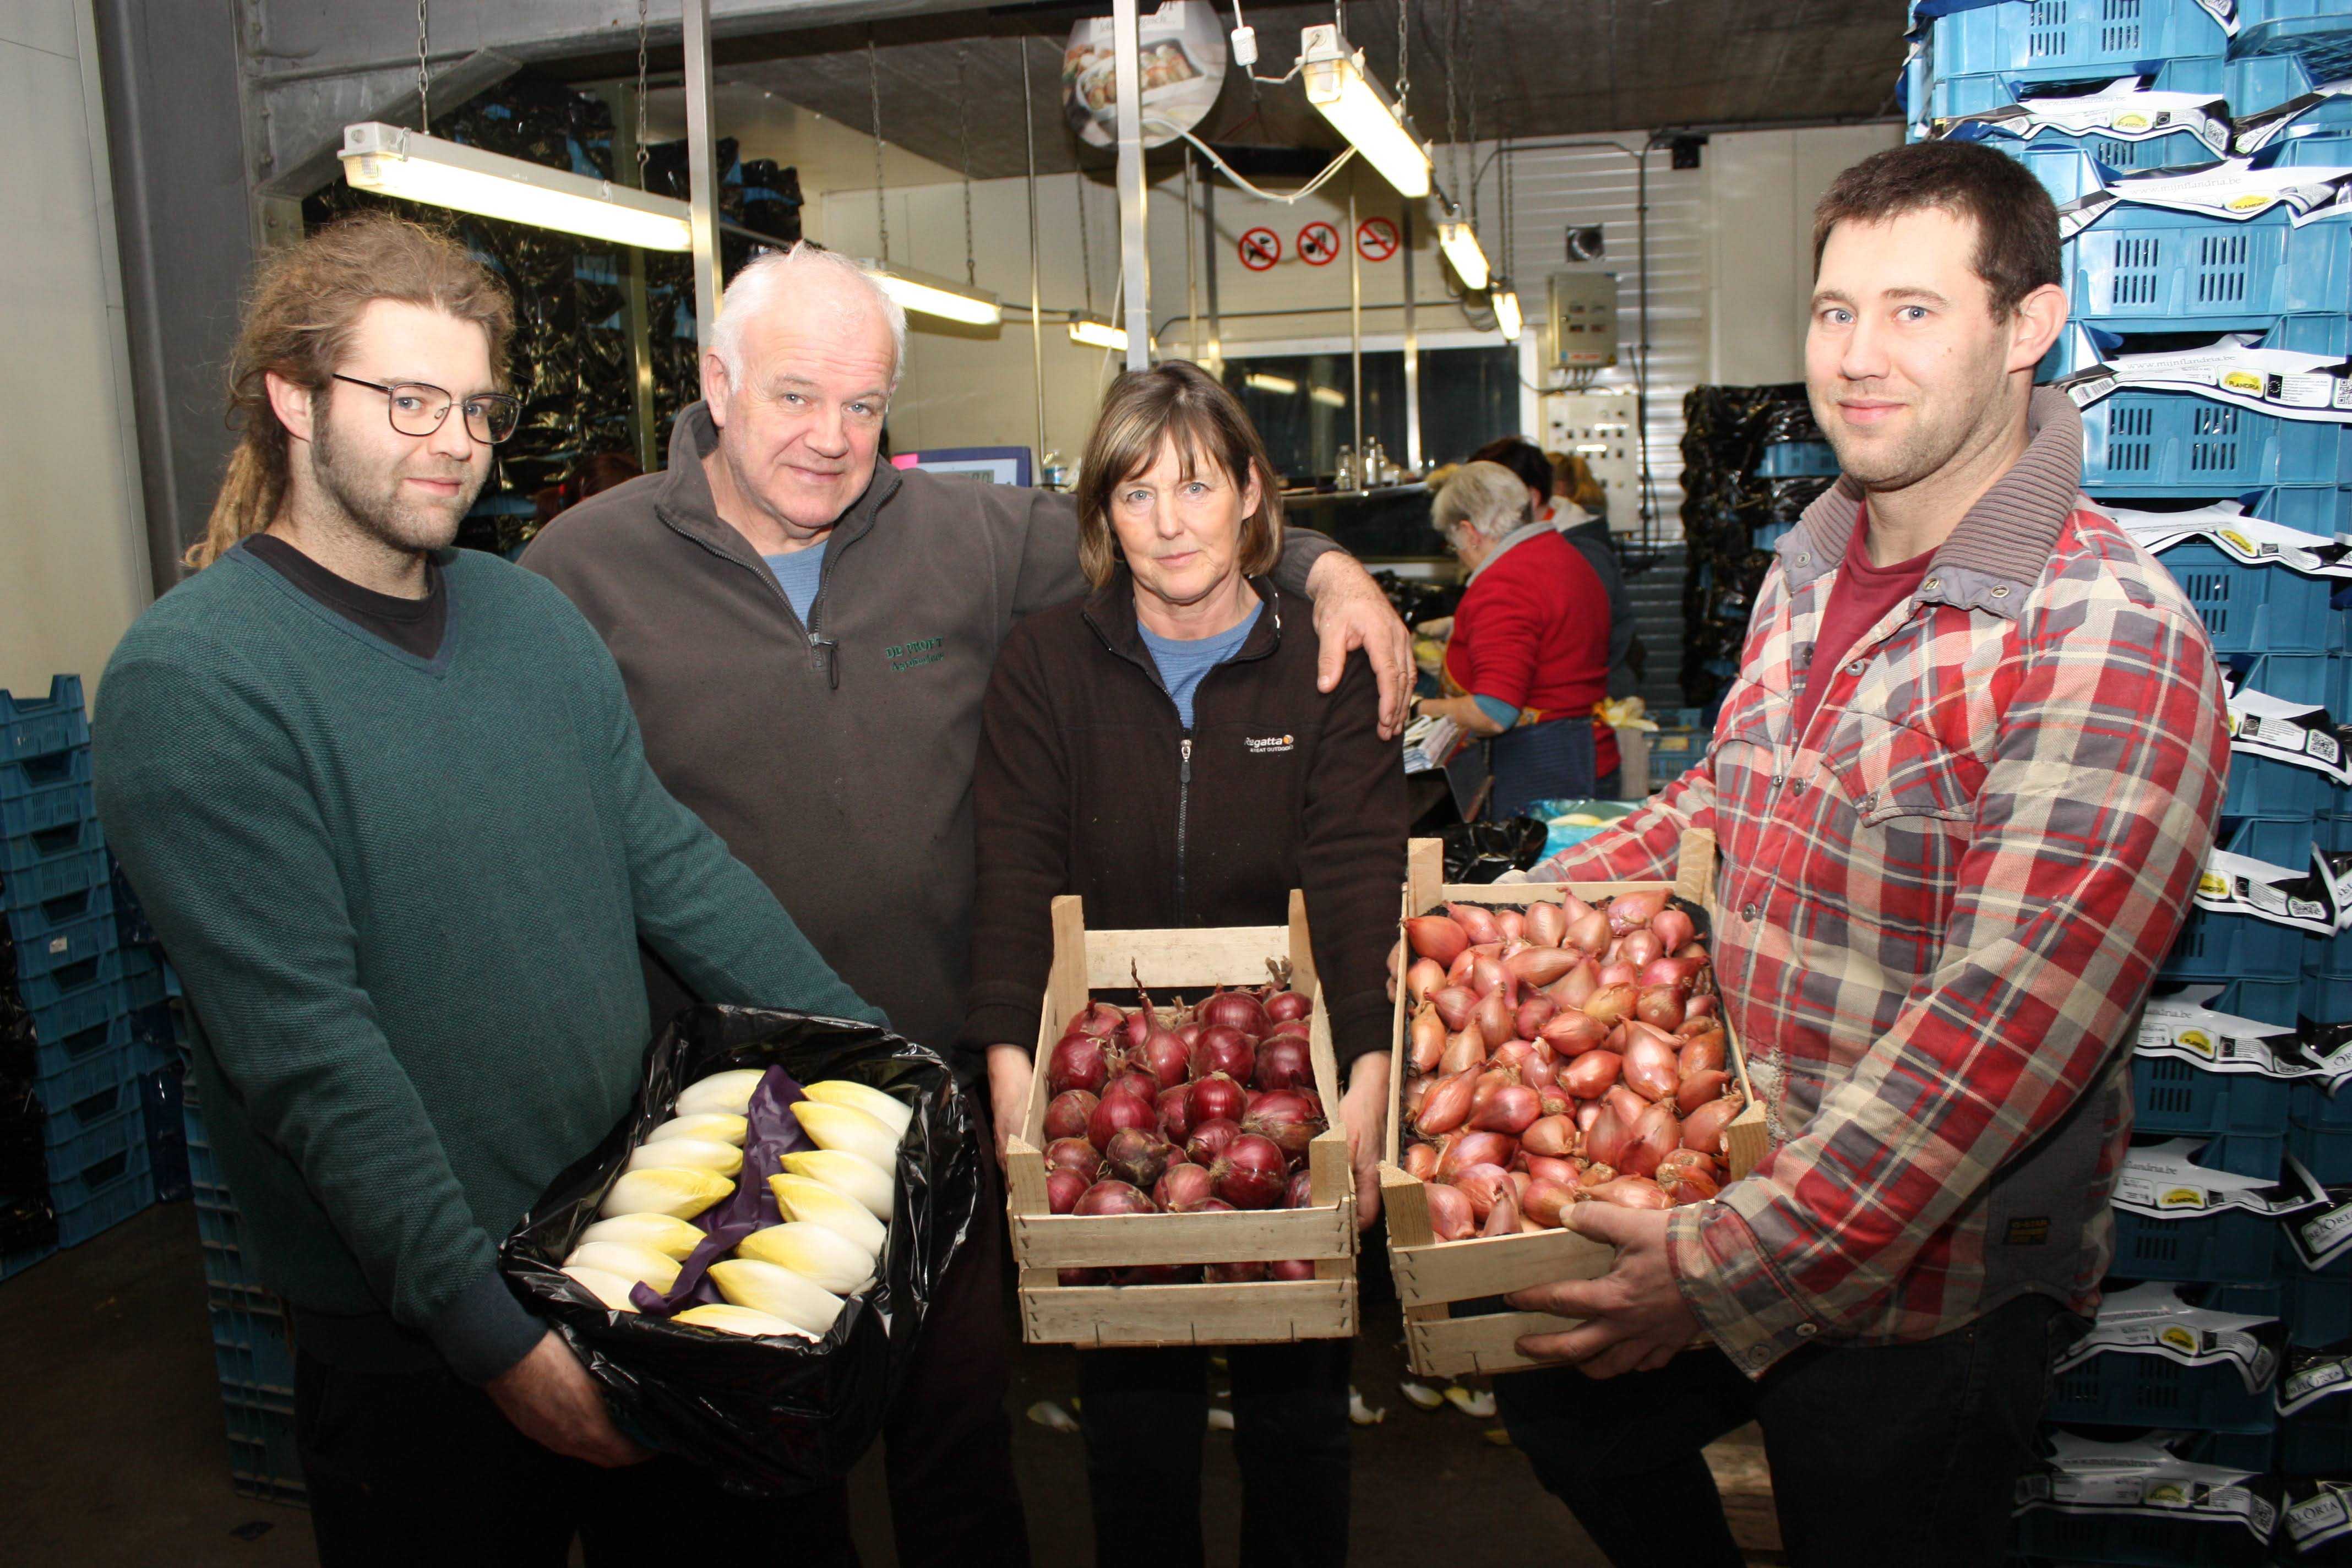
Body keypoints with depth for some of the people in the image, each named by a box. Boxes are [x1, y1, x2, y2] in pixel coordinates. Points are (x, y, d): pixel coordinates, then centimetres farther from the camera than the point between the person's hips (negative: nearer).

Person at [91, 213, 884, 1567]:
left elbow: (675, 868, 4)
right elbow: (306, 1047, -20)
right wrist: (492, 1329, -22)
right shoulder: (190, 681, -15)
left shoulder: (533, 616, 4)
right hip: (419, 1343, -5)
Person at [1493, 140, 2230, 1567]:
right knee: (1564, 1410, 25)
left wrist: (1735, 1267, -29)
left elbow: (2008, 1026, -29)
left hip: (1925, 1296, -7)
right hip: (1731, 1191, 8)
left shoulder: (2111, 642, -23)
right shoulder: (1812, 565, 3)